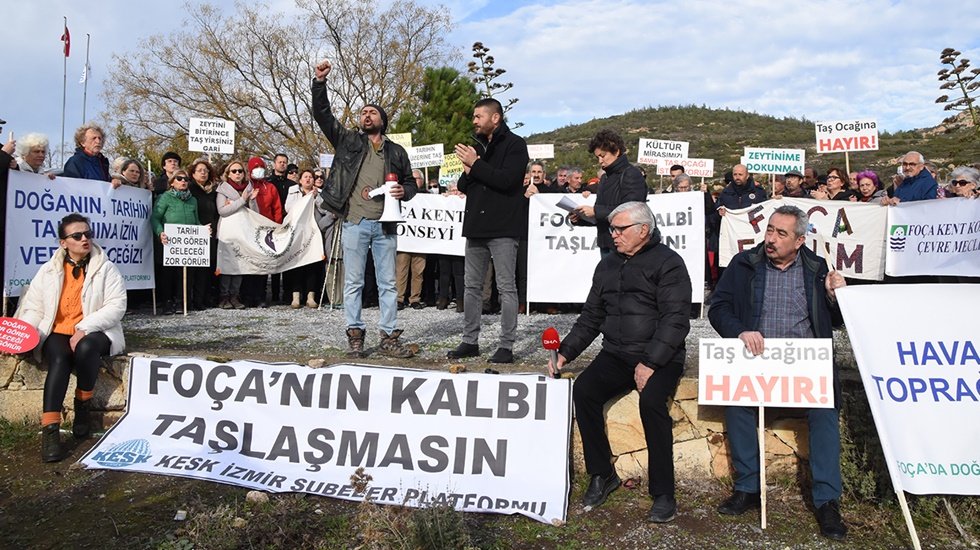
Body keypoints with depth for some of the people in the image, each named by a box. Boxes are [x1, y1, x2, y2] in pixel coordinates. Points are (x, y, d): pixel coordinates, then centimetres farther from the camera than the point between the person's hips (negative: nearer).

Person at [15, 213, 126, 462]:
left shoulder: (106, 269, 0)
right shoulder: (49, 270, 9)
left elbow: (117, 306, -10)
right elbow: (33, 307, 8)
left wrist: (84, 328, -21)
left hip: (95, 333, -2)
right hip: (57, 333, 2)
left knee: (86, 348, -36)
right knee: (59, 361, -31)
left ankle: (83, 404, -11)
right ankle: (50, 429, -33)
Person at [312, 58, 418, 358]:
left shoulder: (396, 151, 13)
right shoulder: (348, 141, 8)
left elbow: (410, 182, 18)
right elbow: (323, 114, 1)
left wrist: (403, 191, -5)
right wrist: (319, 82, -10)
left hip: (385, 225, 2)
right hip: (355, 223, -1)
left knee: (388, 283, 4)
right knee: (353, 282, 3)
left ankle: (389, 336, 11)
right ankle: (355, 334, 12)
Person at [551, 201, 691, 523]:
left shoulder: (668, 263, -4)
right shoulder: (607, 266, 16)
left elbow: (675, 320, -13)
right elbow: (590, 318, 17)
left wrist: (650, 363, -23)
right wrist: (565, 353, 4)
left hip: (660, 357, -5)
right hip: (616, 355, 5)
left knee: (651, 400, -31)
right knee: (583, 390, -20)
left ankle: (663, 493, -16)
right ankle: (602, 475, -4)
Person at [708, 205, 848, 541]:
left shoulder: (816, 268, 9)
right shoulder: (743, 264, 6)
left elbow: (838, 319, 14)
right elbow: (718, 308, -1)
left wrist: (836, 296, -8)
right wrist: (741, 331, -20)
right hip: (757, 358, 0)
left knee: (825, 406, -25)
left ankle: (827, 501, -12)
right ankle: (747, 488, -9)